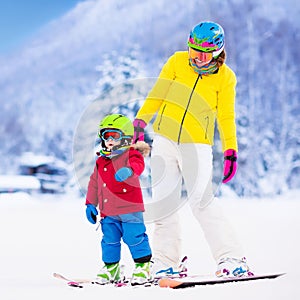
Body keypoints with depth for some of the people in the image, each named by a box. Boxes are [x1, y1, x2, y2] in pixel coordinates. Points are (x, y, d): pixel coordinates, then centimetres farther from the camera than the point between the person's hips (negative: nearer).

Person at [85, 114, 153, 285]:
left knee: (135, 237, -3)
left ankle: (143, 266, 9)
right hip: (108, 212, 6)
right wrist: (90, 204, 19)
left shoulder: (131, 154, -4)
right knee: (109, 240, 8)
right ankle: (111, 267, 20)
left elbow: (138, 166, -27)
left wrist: (128, 170, -49)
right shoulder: (101, 161, 15)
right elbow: (94, 183, 22)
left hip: (130, 209, -6)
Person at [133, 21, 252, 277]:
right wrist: (140, 122, 6)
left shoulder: (225, 77, -1)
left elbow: (226, 117, 3)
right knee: (164, 200, 1)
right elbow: (157, 94, 10)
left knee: (202, 200, -15)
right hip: (165, 139, 3)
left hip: (197, 145, -3)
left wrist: (231, 152, -2)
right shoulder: (177, 61, 2)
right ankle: (166, 260, 11)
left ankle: (232, 258, -10)